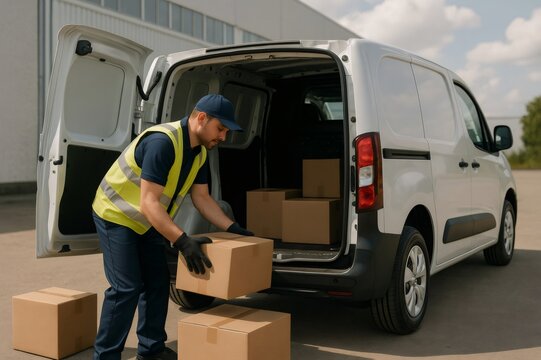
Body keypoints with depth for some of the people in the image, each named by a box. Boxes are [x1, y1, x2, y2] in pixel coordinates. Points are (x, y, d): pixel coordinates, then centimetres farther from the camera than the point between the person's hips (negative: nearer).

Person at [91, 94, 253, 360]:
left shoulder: (200, 152, -3)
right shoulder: (162, 142, -32)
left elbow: (202, 198, 4)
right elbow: (149, 203, -35)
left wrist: (232, 228, -6)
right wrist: (183, 242, -39)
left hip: (146, 222, 9)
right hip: (115, 215, -9)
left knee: (157, 282, 9)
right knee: (126, 287, -12)